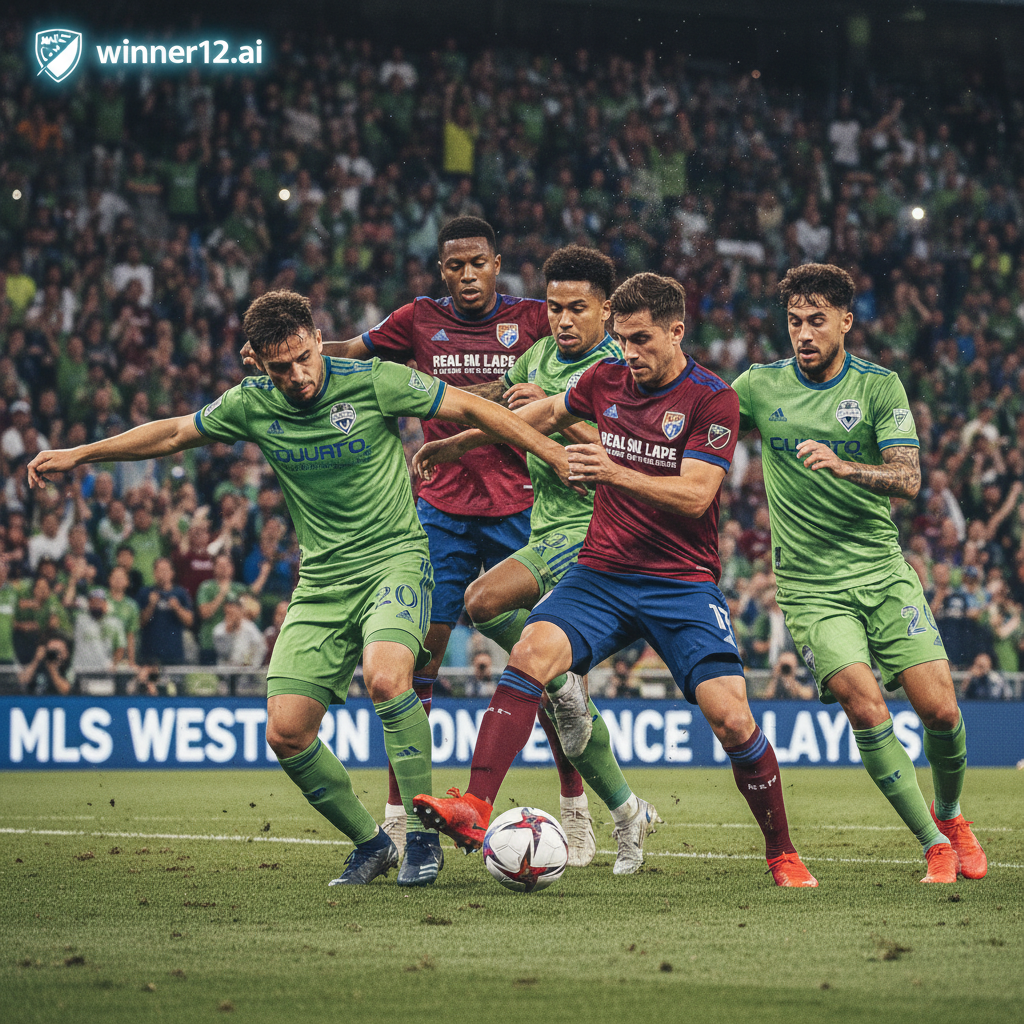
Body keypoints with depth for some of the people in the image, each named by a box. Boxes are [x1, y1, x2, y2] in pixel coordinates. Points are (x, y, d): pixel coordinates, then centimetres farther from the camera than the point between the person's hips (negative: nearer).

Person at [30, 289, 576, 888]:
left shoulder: (373, 383, -11)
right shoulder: (252, 405, -1)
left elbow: (471, 410, -2)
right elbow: (174, 434, 15)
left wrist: (555, 454, -2)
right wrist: (78, 455, 16)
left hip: (395, 557, -4)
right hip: (322, 580, 5)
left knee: (385, 676, -33)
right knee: (285, 732, -8)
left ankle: (423, 834, -18)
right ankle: (369, 842, 14)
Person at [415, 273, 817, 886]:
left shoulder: (713, 399, -7)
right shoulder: (606, 380, 7)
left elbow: (694, 495, -18)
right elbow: (546, 415, 28)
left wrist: (615, 473, -32)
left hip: (683, 582, -4)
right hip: (602, 574, 4)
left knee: (731, 717, -15)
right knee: (531, 654, -24)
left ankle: (782, 855, 4)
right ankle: (476, 810, -24)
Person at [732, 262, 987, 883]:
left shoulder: (880, 385, 0)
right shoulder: (760, 386, 3)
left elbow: (909, 479, -10)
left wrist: (846, 466, -29)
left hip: (882, 570, 1)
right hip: (810, 585, -1)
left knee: (940, 707, -8)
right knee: (865, 706, -20)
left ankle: (950, 815, 23)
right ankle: (935, 847, -8)